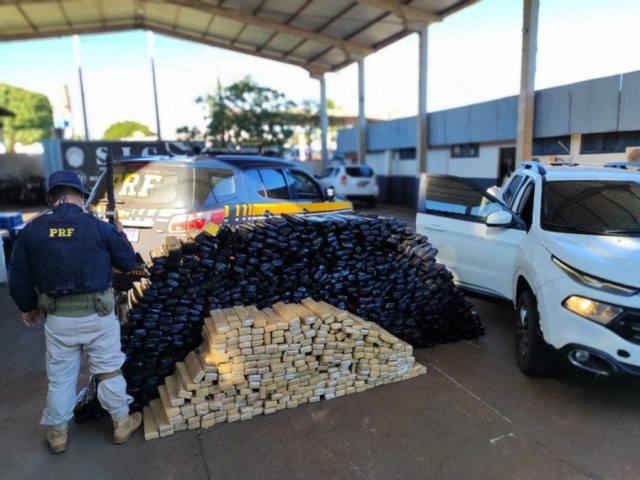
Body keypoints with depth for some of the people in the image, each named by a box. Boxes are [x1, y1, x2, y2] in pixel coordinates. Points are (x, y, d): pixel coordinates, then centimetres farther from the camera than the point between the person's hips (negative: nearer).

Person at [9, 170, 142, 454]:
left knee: (60, 376, 18)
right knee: (109, 370, 13)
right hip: (98, 314, -2)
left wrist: (27, 307, 20)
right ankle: (121, 423, 27)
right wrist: (119, 233, 15)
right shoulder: (100, 227, -12)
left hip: (57, 317, 2)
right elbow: (128, 263, 0)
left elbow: (18, 275, 4)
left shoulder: (31, 230, -3)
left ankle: (57, 432, 33)